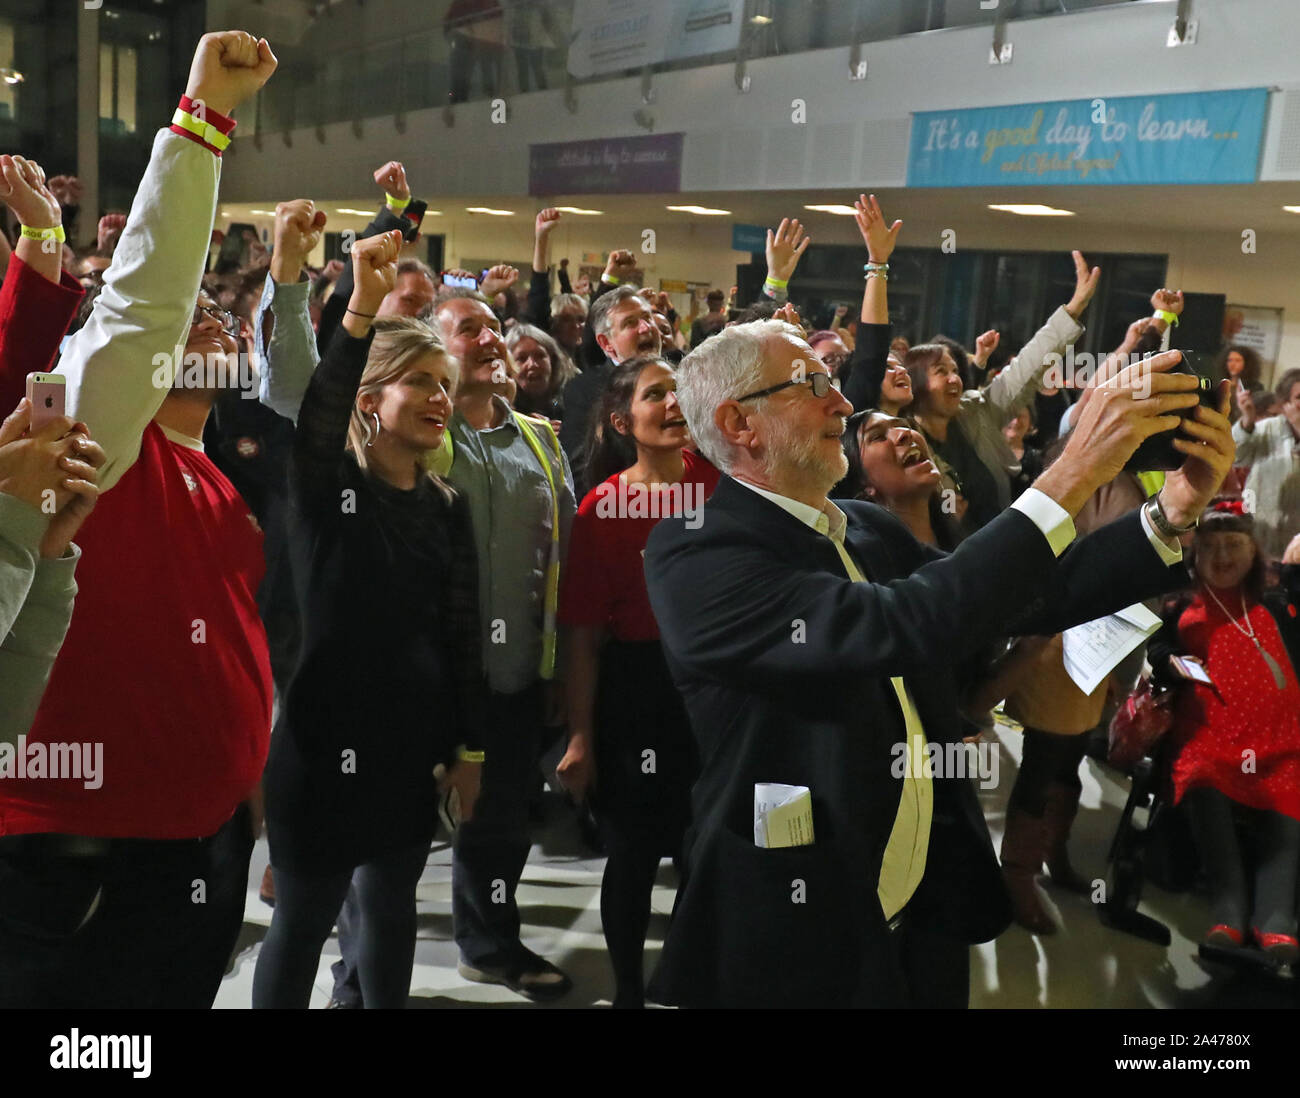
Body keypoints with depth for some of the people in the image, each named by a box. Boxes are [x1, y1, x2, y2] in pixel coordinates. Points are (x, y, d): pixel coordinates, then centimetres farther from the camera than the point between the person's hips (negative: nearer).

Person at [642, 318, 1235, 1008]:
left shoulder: (871, 532, 7)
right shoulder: (692, 553, -19)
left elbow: (1027, 600, 6)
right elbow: (897, 627, -31)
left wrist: (1173, 512, -7)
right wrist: (1072, 475, -28)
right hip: (802, 946, -7)